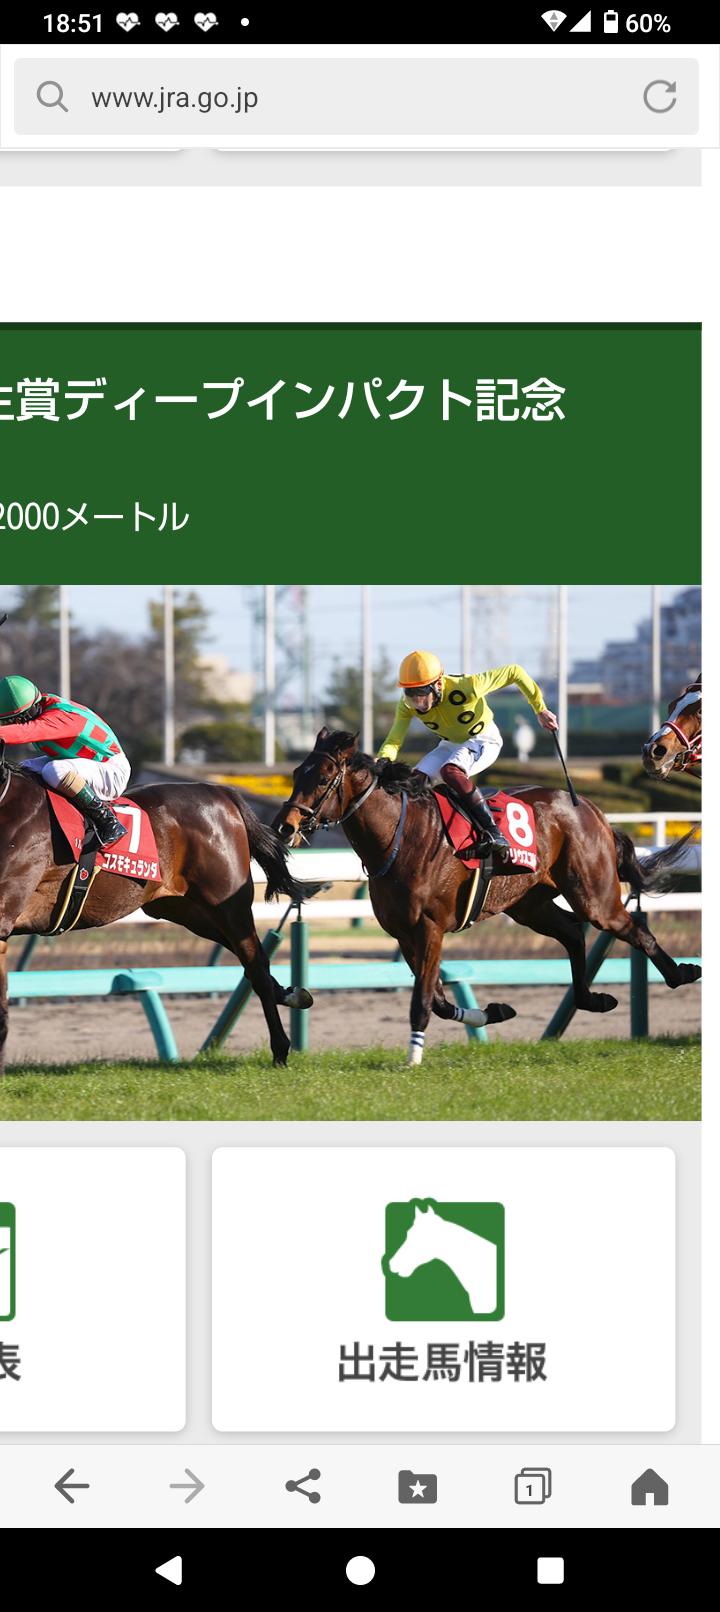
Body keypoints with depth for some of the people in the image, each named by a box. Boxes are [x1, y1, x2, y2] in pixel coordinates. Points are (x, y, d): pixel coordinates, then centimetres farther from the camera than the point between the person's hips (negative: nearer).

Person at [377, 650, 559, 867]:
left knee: (450, 771, -35)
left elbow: (515, 672, -26)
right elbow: (394, 741, -20)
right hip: (449, 744, 6)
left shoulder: (467, 688, -35)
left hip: (483, 740, -6)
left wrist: (540, 710, -20)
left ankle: (494, 832, -34)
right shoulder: (407, 705, -20)